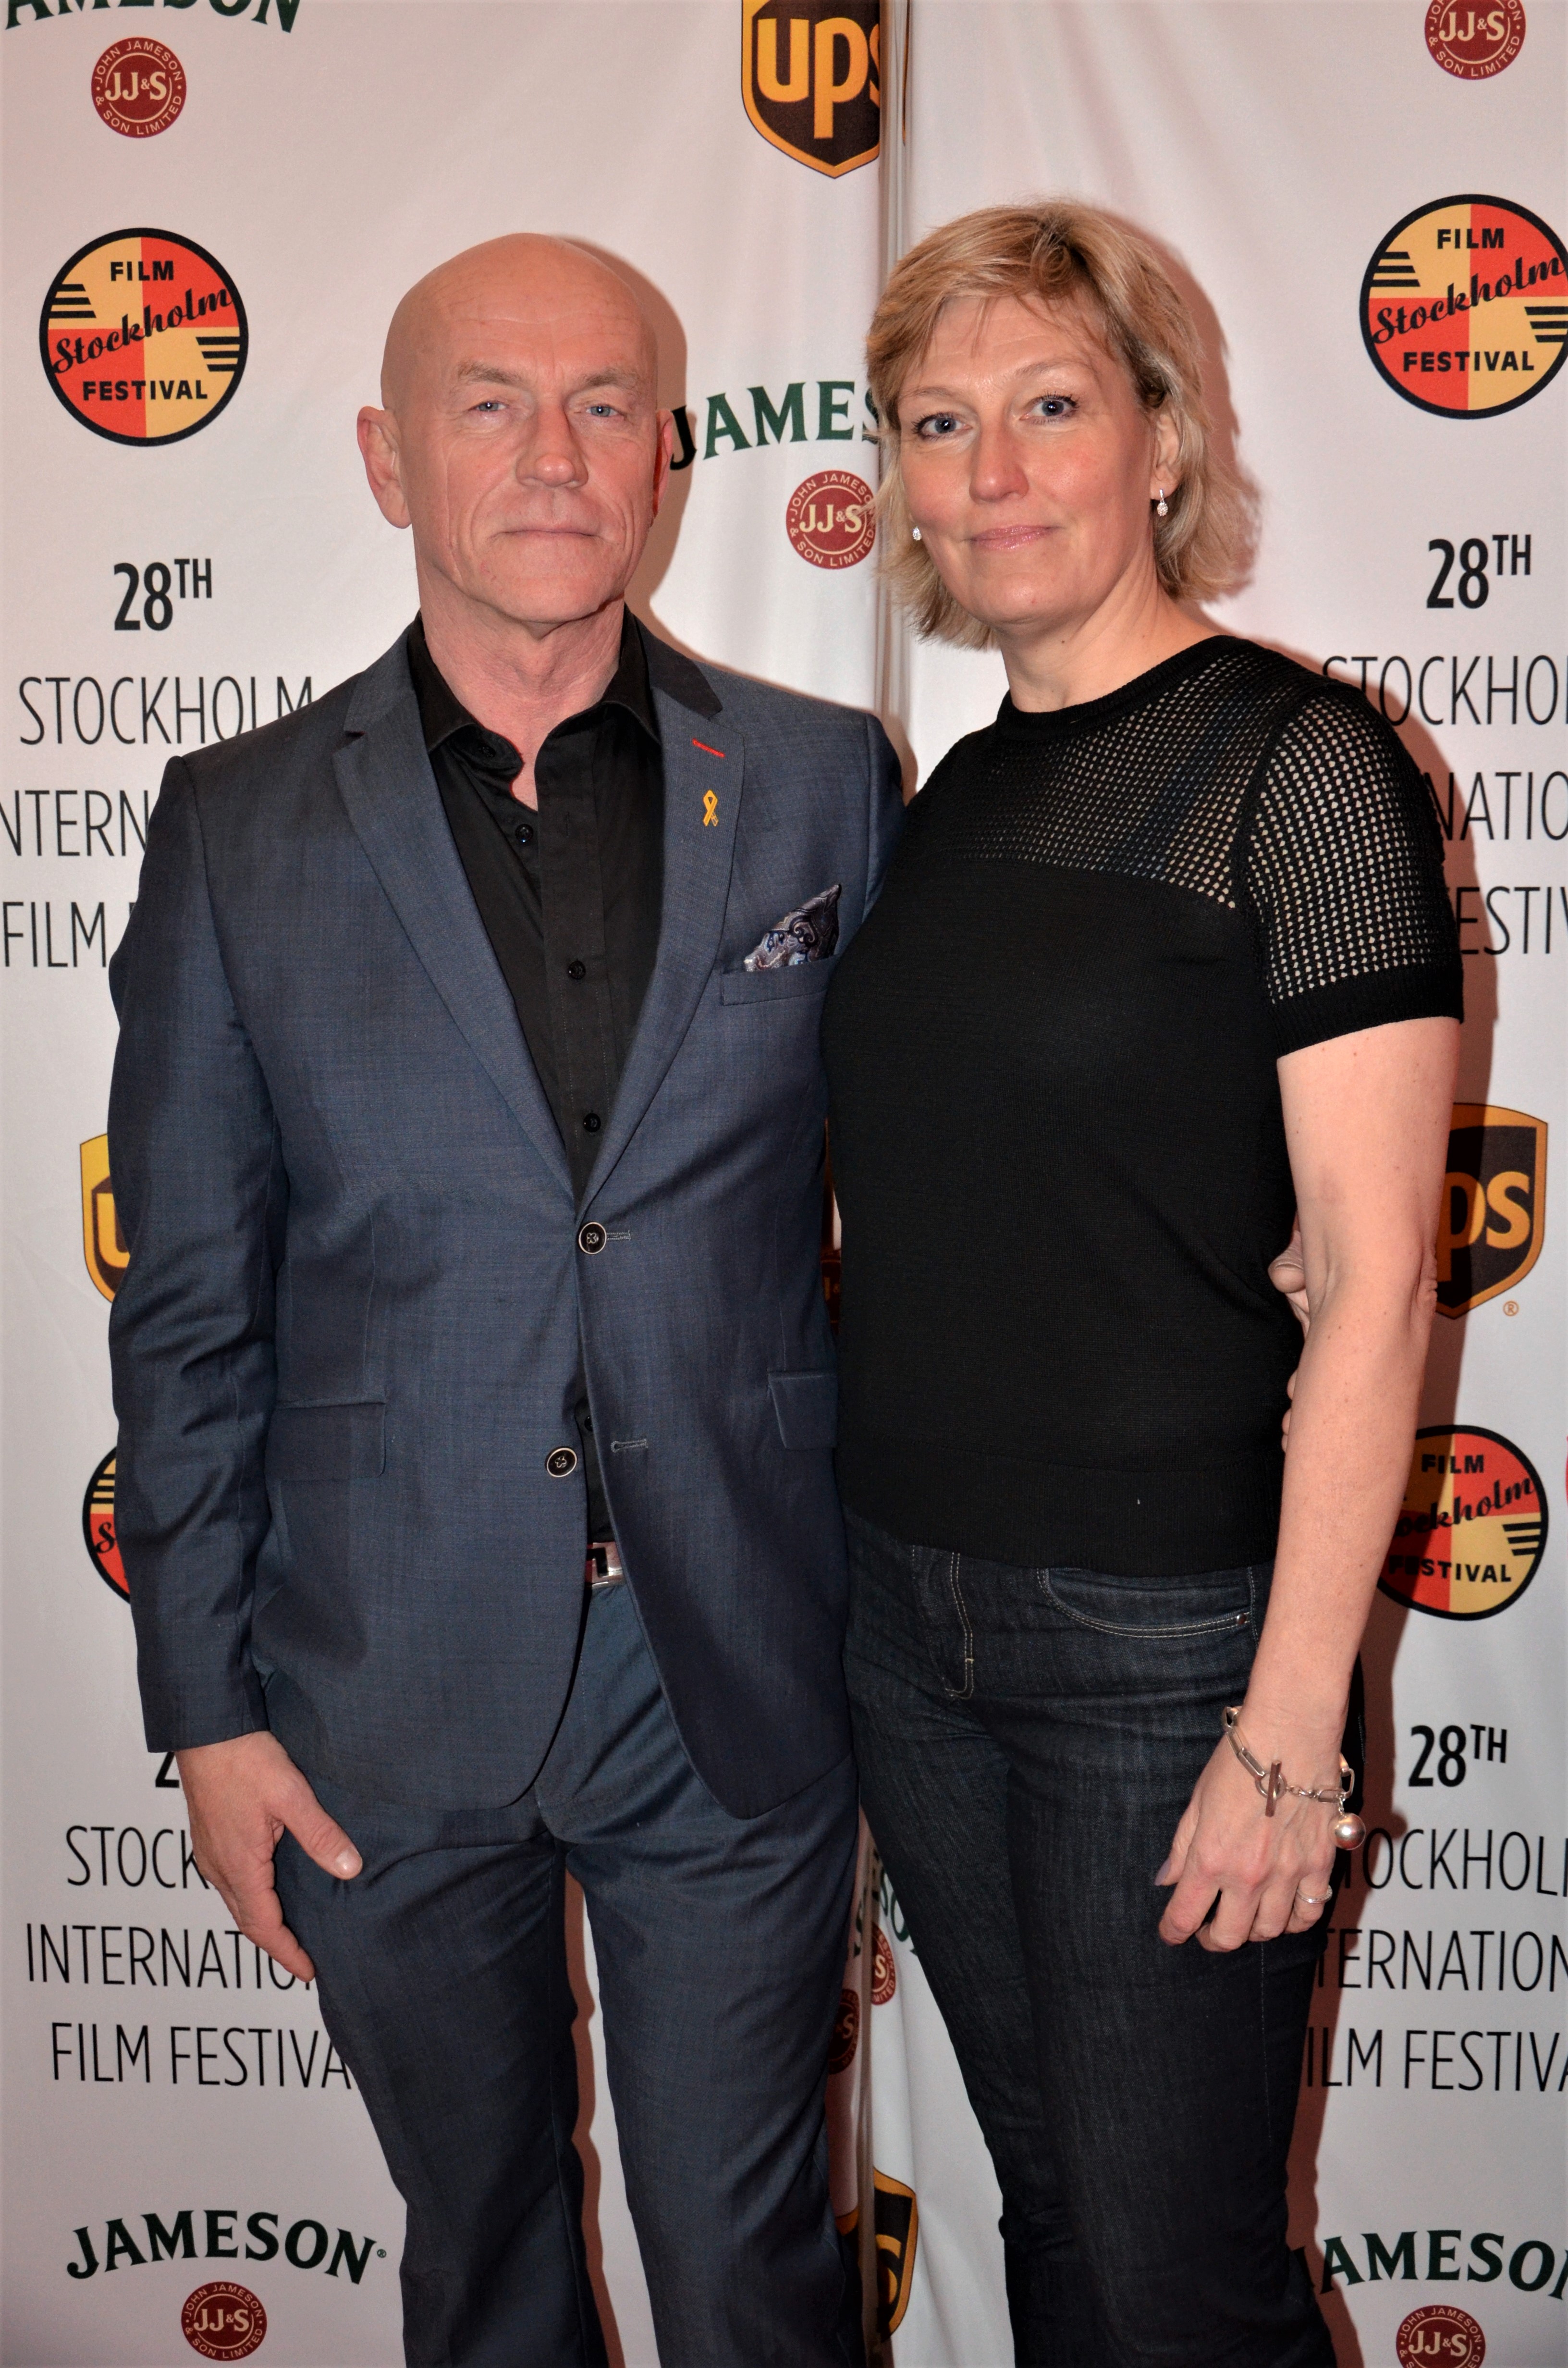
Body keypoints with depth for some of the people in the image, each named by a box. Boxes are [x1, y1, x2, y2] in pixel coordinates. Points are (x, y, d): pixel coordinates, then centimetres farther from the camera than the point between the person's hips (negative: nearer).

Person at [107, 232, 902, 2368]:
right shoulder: (241, 827, -1)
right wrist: (205, 1705, 0)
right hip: (391, 1699, 1)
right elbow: (190, 1303, 1)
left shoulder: (825, 785, 0)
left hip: (741, 1686, 0)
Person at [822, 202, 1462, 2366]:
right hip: (908, 1611, 6)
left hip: (1167, 1626, -6)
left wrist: (1290, 1726, -16)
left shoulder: (1298, 764, -11)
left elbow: (1375, 1278, -14)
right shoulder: (965, 788, 9)